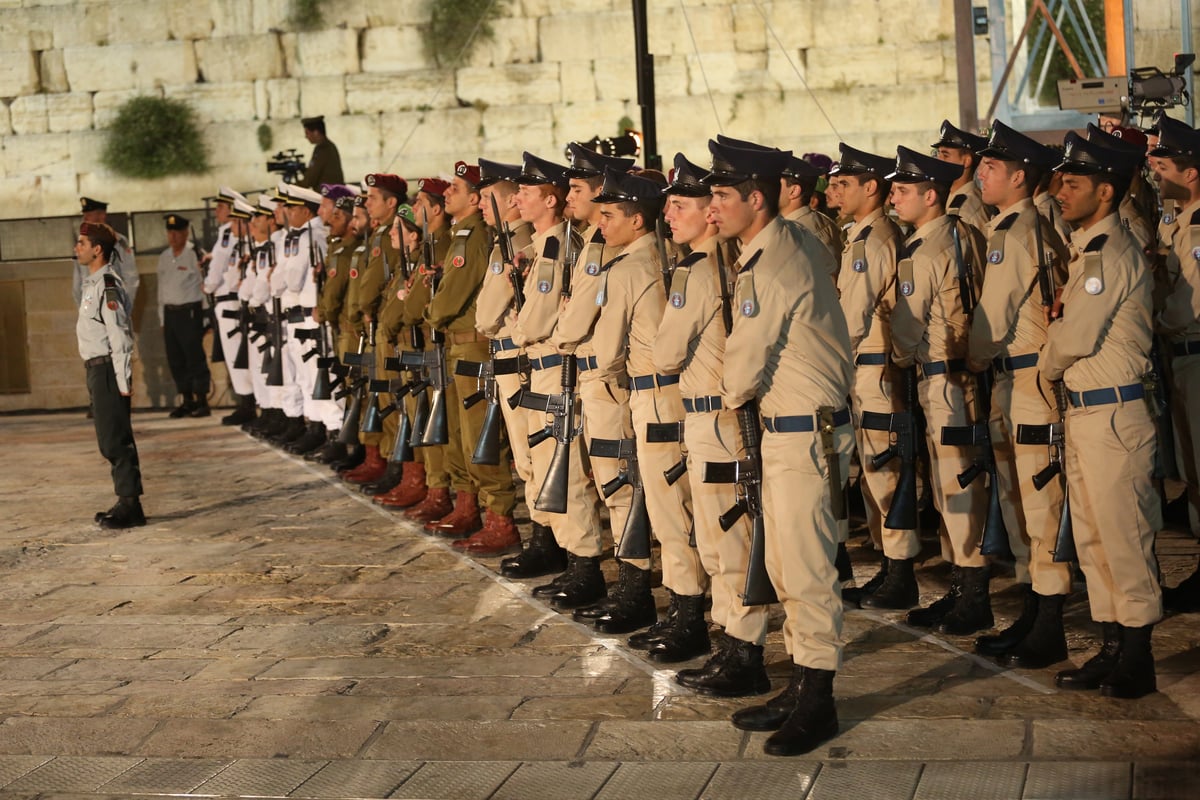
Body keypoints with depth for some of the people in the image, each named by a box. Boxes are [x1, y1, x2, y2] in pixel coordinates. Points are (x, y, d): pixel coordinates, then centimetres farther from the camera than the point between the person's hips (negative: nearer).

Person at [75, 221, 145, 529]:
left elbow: (120, 334, -19)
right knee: (111, 440, 13)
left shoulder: (107, 284, -15)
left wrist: (123, 380, -20)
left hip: (108, 368, -10)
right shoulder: (91, 283, 15)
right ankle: (126, 504, 19)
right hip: (97, 367, 10)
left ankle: (130, 506, -5)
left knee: (114, 440, -8)